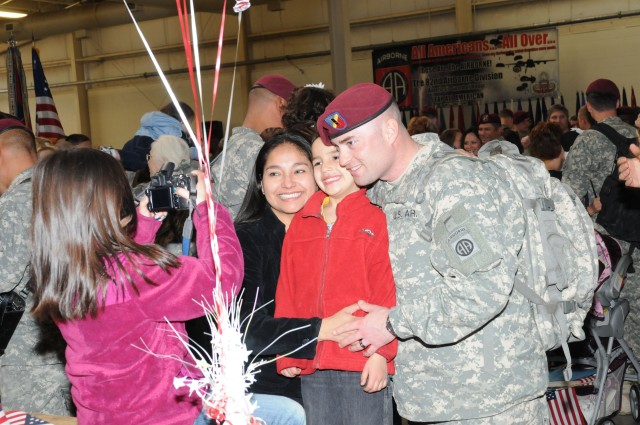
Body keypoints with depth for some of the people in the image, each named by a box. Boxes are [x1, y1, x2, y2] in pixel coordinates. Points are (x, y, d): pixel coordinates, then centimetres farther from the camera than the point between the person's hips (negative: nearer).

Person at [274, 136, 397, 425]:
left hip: (364, 367, -5)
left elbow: (388, 294, -8)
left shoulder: (377, 220, -4)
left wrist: (380, 352, -13)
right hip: (312, 369, 5)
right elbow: (286, 290, 12)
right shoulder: (300, 224, 11)